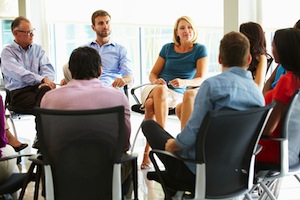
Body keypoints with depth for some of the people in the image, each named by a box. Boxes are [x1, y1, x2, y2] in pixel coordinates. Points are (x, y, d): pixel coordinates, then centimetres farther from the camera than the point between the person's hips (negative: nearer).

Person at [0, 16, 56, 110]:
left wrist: (47, 79, -17)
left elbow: (47, 68, 8)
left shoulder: (38, 49, 21)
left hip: (38, 87, 4)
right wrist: (43, 79, -21)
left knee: (46, 89, -35)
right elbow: (21, 74, -9)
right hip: (19, 92, -4)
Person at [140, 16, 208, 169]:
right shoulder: (167, 48, 15)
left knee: (151, 104, -35)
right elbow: (152, 74, 16)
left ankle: (148, 150, -31)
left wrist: (184, 82, -22)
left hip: (177, 94, -2)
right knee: (161, 89, -38)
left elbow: (201, 79, -2)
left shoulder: (200, 50, 6)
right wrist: (156, 81, -9)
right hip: (152, 90, 2)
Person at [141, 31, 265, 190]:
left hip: (197, 171, -7)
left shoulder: (212, 84, -18)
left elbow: (193, 131, -21)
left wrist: (172, 145, 1)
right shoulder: (258, 92, 1)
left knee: (149, 124, 14)